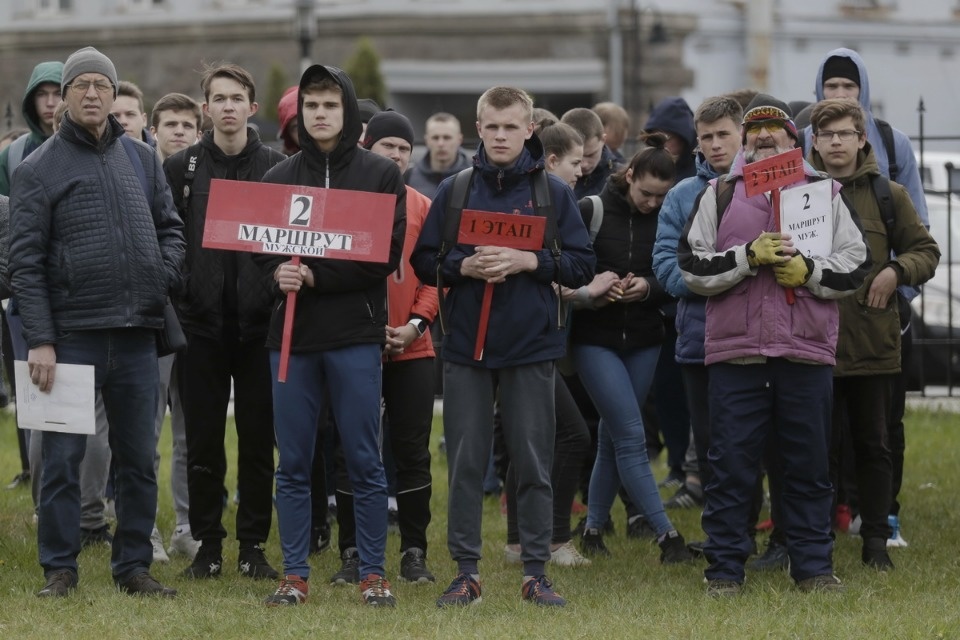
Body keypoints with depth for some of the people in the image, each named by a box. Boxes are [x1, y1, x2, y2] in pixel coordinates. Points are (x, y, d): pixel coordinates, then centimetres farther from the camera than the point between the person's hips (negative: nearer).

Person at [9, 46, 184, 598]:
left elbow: (171, 228, 17)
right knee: (64, 457, -1)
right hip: (73, 334, -4)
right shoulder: (40, 169, -1)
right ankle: (60, 568, 7)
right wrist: (40, 340, -12)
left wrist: (165, 277, -4)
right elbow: (26, 262, -5)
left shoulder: (142, 160, 12)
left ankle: (135, 565, 16)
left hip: (137, 333, 4)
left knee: (139, 457, 8)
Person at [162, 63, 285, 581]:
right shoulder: (182, 169, 6)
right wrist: (174, 304, -4)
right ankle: (207, 544, 12)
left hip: (259, 322, 0)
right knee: (202, 441, 4)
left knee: (259, 440, 3)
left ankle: (253, 546, 11)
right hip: (201, 323, 0)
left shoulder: (277, 168, 5)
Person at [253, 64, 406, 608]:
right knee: (293, 464, 5)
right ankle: (295, 575, 11)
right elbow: (259, 250, 11)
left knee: (365, 461, 1)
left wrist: (316, 276, -13)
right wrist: (278, 274, -12)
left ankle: (374, 573, 8)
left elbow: (388, 255, -5)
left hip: (355, 336, -3)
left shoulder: (382, 174, 3)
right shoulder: (279, 178, 11)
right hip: (292, 335, 3)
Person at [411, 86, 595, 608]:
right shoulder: (453, 191, 6)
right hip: (466, 345, 1)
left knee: (534, 463, 3)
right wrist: (464, 267, -12)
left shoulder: (554, 193, 4)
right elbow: (423, 262, 6)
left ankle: (536, 573, 10)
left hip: (530, 348, -1)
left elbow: (582, 266, 1)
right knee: (465, 463, 3)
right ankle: (465, 572, 10)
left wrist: (529, 261, -14)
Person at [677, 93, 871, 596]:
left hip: (807, 352, 1)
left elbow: (856, 266, 7)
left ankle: (813, 566, 13)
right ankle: (725, 569, 7)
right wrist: (747, 256, -12)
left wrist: (810, 271, -10)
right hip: (735, 352, -1)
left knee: (809, 466, 5)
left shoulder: (825, 193, 12)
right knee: (731, 466, 0)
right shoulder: (718, 195, 10)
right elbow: (692, 266, 1)